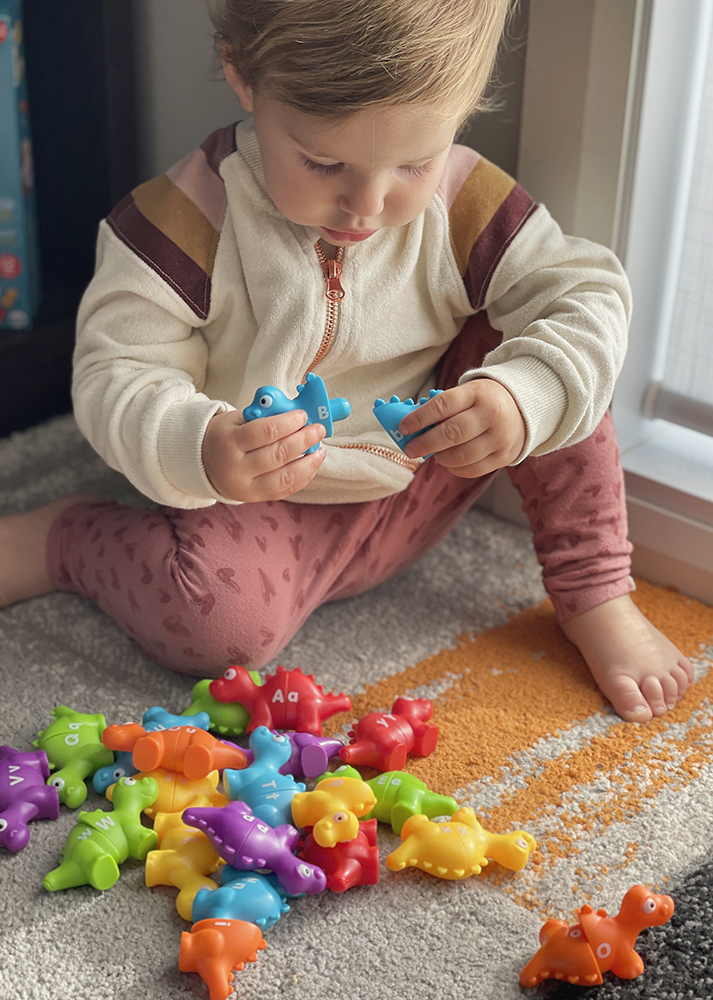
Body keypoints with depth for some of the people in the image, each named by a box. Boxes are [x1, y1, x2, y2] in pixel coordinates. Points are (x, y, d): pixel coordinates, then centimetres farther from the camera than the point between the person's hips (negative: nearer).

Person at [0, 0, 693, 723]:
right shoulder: (185, 223, -21)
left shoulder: (467, 206, -13)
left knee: (536, 360, -15)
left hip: (414, 495, 4)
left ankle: (595, 599, -4)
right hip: (259, 506, -3)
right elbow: (116, 377, -20)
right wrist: (196, 448, -44)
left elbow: (588, 296, -14)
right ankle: (64, 536, 1)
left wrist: (524, 397, -37)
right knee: (216, 617, -34)